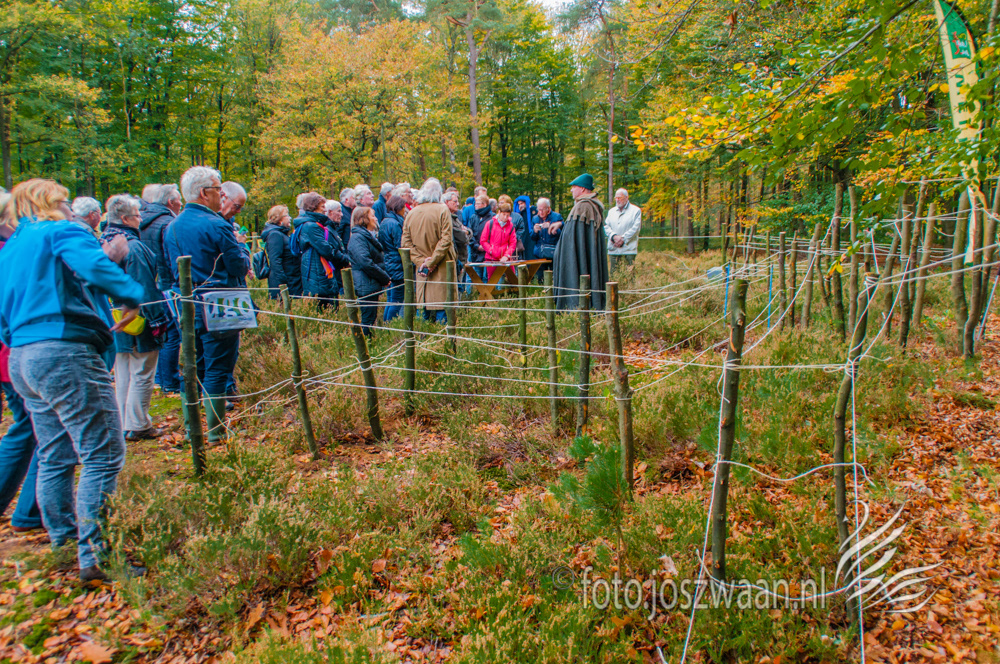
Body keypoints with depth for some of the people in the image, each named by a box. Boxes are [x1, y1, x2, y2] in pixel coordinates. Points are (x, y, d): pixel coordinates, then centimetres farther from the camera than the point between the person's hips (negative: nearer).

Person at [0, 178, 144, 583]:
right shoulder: (61, 232, -2)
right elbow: (94, 267, -23)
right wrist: (132, 296, -12)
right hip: (65, 352, -10)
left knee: (54, 458, 17)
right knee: (103, 456, -7)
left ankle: (63, 545, 26)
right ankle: (94, 555, -9)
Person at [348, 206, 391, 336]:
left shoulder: (369, 236, 19)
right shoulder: (358, 237, -13)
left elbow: (378, 261, 24)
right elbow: (366, 263, -22)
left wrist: (384, 277, 8)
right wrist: (385, 278, -15)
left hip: (372, 285, 10)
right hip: (366, 286, -10)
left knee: (372, 318, 12)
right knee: (368, 320, -6)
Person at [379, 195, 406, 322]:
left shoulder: (384, 222, 14)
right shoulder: (395, 223, -15)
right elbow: (400, 247, -16)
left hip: (388, 264, 10)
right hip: (397, 266, -10)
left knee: (390, 301, 15)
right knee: (396, 302, -4)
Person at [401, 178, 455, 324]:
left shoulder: (411, 213, 4)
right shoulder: (442, 210, -8)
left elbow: (406, 242, 1)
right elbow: (446, 240, -15)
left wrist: (421, 261, -4)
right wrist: (431, 262, -12)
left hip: (421, 269, 4)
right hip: (441, 268, -4)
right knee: (442, 306, -1)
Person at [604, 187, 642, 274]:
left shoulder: (636, 211, 6)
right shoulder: (611, 211, 20)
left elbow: (635, 228, -4)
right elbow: (606, 226, 10)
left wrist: (623, 239, -13)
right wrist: (614, 236, -10)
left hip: (629, 249, -4)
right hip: (613, 249, 4)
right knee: (613, 274, 1)